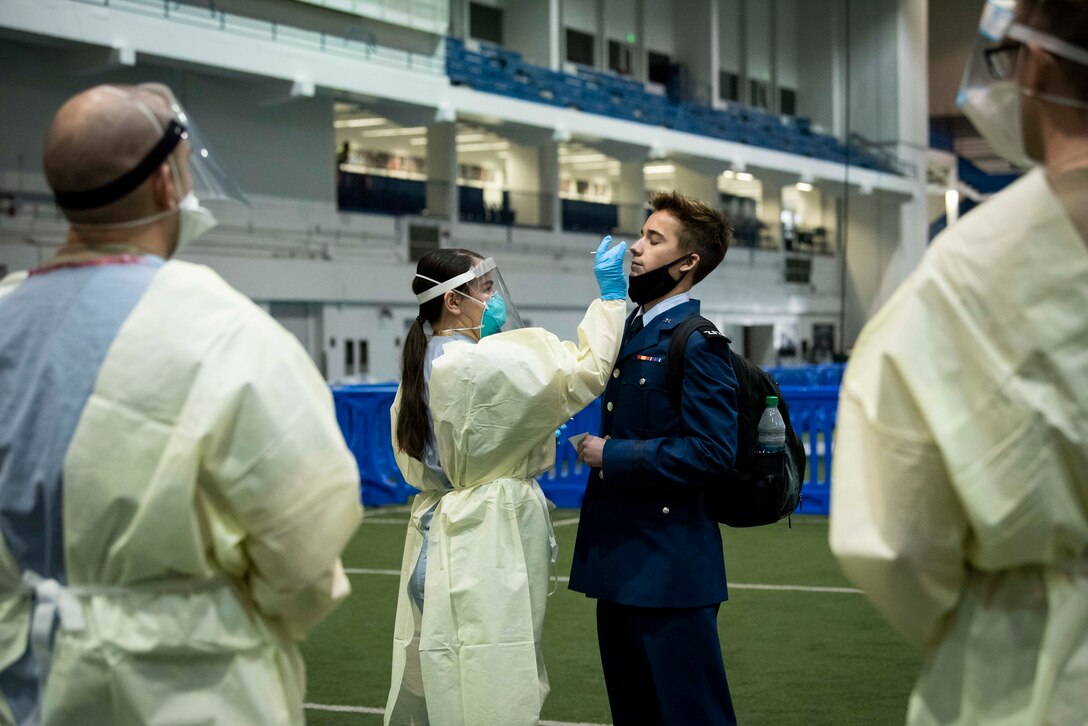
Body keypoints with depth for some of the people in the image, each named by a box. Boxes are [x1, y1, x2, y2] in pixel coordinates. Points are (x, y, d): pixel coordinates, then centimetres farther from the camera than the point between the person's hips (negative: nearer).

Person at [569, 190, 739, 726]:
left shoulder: (697, 344, -14)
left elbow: (710, 454, -22)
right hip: (619, 563, 9)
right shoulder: (629, 330, 14)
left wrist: (611, 456, -16)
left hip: (669, 571, -9)